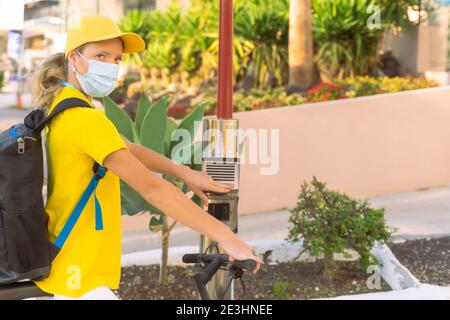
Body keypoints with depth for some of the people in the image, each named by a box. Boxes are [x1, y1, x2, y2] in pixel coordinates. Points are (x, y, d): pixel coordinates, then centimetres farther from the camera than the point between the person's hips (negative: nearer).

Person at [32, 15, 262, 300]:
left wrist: (184, 172, 1)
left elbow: (127, 149, 13)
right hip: (80, 278, -10)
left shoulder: (57, 106, 9)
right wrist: (225, 237, -27)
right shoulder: (85, 119, -22)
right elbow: (151, 187, -27)